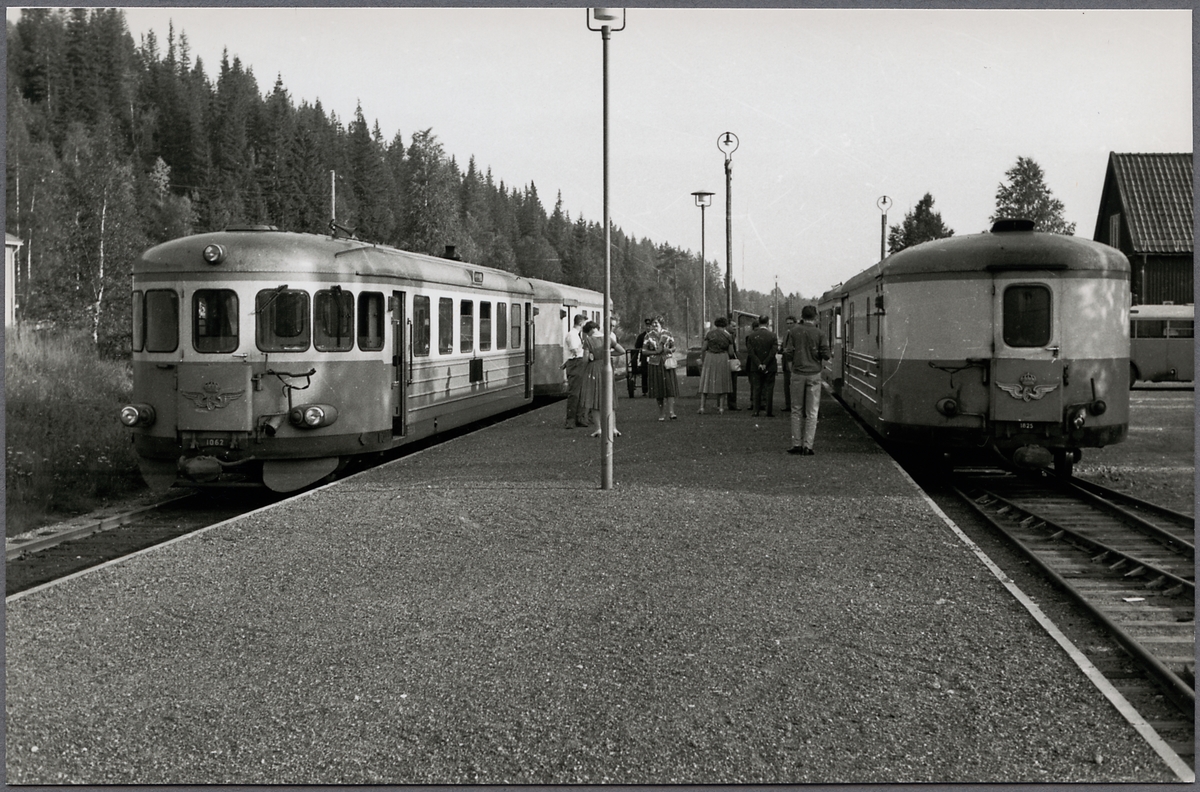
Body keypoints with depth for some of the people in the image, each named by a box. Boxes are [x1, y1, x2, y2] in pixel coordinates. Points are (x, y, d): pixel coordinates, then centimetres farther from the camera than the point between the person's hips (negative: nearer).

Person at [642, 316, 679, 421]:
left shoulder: (667, 334, 6)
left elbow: (674, 347, 11)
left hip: (667, 362, 0)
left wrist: (669, 350, -11)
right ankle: (661, 413, 11)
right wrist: (655, 352, -13)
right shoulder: (648, 336, 5)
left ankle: (671, 412, -17)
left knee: (670, 387, -11)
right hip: (655, 363, 0)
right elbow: (645, 351, 3)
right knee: (658, 389, 1)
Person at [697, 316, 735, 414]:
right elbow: (731, 352, 2)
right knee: (722, 383, 9)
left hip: (710, 358, 0)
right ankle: (721, 407, 5)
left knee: (706, 382, 5)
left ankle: (702, 407, -3)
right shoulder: (728, 335, 1)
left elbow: (704, 348, 0)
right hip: (723, 359, 0)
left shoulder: (709, 333, 0)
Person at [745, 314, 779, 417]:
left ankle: (756, 411, 6)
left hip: (755, 367, 2)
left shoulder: (751, 336, -1)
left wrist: (759, 364, -9)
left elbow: (750, 352, -7)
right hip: (770, 367, -2)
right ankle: (769, 411, 4)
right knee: (769, 389, 4)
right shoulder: (772, 336, -6)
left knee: (756, 389, 8)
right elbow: (773, 351, -12)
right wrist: (765, 364, -11)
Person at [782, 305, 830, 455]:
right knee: (812, 412, 4)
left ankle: (796, 444, 9)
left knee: (797, 410, 11)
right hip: (814, 375, -1)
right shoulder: (819, 334, -5)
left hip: (797, 373, 1)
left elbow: (787, 353, -5)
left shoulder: (793, 332, -3)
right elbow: (826, 355, -6)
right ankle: (807, 446, 0)